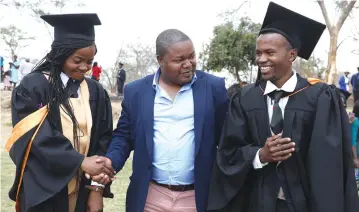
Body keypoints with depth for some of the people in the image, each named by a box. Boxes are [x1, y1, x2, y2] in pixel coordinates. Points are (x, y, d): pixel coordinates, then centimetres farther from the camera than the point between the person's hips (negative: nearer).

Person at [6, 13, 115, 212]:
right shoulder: (32, 87, -7)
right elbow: (37, 137, -15)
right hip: (43, 192, -3)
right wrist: (81, 162, -23)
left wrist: (97, 188, -8)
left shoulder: (96, 92, 3)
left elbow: (103, 141, 1)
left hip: (83, 192, 3)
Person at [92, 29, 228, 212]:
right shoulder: (136, 91, 2)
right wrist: (110, 162, -10)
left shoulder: (214, 87, -2)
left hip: (197, 197, -1)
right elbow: (123, 135, 8)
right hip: (150, 196, 1)